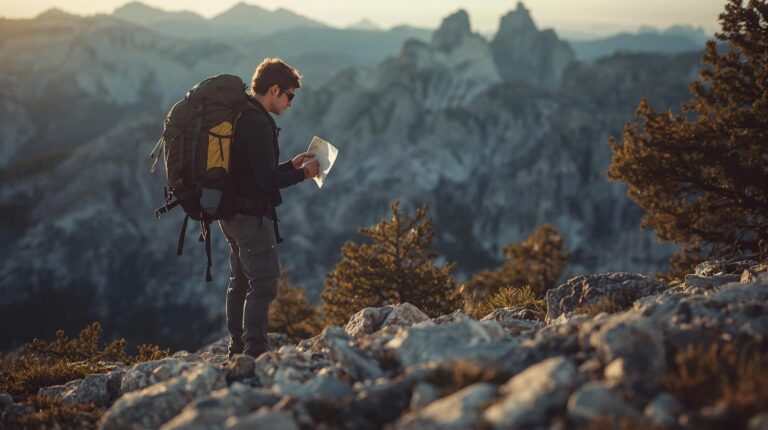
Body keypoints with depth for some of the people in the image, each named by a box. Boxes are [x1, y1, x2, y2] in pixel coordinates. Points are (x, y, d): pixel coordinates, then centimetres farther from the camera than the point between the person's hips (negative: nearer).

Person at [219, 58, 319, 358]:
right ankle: (255, 351, -6)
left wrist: (290, 165, 15)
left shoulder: (239, 116, 14)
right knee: (264, 283, -6)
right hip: (252, 216, -11)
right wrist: (302, 174, -7)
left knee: (240, 282, 17)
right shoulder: (257, 123, -19)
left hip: (232, 213, 11)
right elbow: (267, 180, -22)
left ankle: (238, 350, 26)